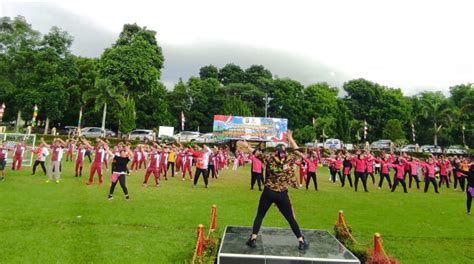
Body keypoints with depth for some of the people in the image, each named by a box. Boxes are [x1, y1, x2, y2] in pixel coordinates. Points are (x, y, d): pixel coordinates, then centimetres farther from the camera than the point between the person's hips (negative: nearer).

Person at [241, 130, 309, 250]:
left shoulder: (269, 159, -5)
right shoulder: (289, 160, -3)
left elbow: (257, 153, 2)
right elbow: (297, 151, 12)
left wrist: (247, 146, 13)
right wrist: (290, 138, 21)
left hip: (268, 193, 0)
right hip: (282, 195, 1)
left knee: (259, 216, 12)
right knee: (291, 218, 11)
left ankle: (253, 239, 8)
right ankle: (301, 241, 16)